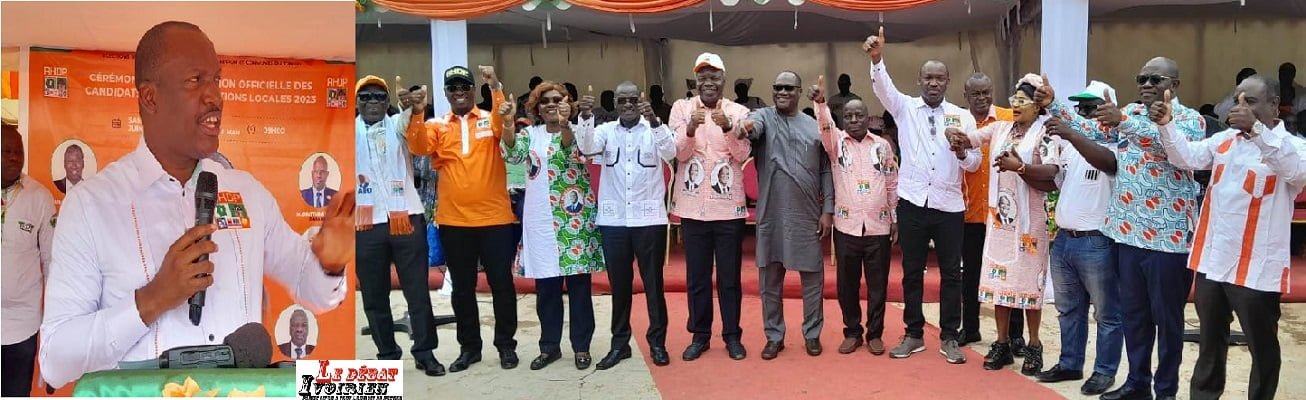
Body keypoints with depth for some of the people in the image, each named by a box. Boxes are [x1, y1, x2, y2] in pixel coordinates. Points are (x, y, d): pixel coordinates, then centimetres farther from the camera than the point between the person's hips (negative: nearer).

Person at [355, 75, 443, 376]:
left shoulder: (398, 124, 8)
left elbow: (411, 118, -12)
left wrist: (415, 106, -35)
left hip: (406, 216, -1)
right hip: (366, 222, 1)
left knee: (418, 290, 3)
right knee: (374, 295, 8)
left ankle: (425, 353, 13)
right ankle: (387, 354, 21)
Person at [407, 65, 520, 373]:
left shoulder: (491, 120, 5)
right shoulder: (436, 126, 8)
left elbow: (507, 125, -16)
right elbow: (419, 148, -9)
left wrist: (496, 88, -27)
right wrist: (417, 114, -24)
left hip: (495, 218, -2)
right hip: (453, 221, 2)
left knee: (501, 283, 6)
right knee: (462, 287, 11)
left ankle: (506, 345, 19)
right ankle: (469, 346, 24)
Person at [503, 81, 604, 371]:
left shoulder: (575, 132, 1)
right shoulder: (530, 134, 9)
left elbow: (570, 150, -21)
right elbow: (514, 154, -10)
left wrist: (564, 125, -41)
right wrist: (507, 125, -28)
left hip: (574, 216, -2)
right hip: (541, 219, 2)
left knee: (578, 284, 3)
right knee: (546, 287, 7)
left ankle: (581, 346, 12)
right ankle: (549, 346, 19)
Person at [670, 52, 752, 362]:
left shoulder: (739, 112, 0)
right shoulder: (682, 108, 1)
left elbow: (742, 155, -10)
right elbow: (679, 153, -7)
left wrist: (727, 127, -27)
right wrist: (690, 128, -27)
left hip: (729, 206, -1)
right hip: (693, 206, 1)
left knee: (729, 277, 8)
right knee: (697, 276, 10)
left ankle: (732, 335, 20)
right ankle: (699, 335, 22)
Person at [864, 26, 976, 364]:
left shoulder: (962, 117, 6)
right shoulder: (905, 107, 5)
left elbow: (974, 164, 4)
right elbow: (882, 86, -15)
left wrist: (962, 153, -19)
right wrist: (877, 58, -35)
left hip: (949, 205, 0)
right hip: (912, 202, 0)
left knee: (951, 272, 6)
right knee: (912, 271, 8)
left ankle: (949, 337, 17)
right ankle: (914, 335, 19)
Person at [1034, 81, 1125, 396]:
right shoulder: (1070, 145, 13)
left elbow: (1105, 161, -31)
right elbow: (1052, 182, 15)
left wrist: (1070, 134, -41)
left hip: (1096, 243, -8)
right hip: (1063, 240, 8)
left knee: (1106, 313, 5)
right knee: (1069, 309, 17)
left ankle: (1104, 371, 15)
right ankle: (1070, 364, 28)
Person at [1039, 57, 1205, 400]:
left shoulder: (1191, 119, -5)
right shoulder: (1130, 113, 11)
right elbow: (1087, 129, 6)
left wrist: (1124, 122, -36)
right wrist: (1053, 106, -7)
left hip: (1169, 236, -5)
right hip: (1128, 231, 5)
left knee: (1166, 316, 5)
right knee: (1133, 312, 14)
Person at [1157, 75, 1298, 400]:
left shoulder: (1292, 145, -6)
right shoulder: (1225, 139, 10)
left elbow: (1298, 169, -28)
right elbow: (1187, 157, -3)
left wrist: (1256, 129, -39)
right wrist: (1167, 125, -20)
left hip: (1255, 267, -5)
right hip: (1212, 260, 5)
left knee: (1262, 348, 8)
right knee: (1210, 341, 18)